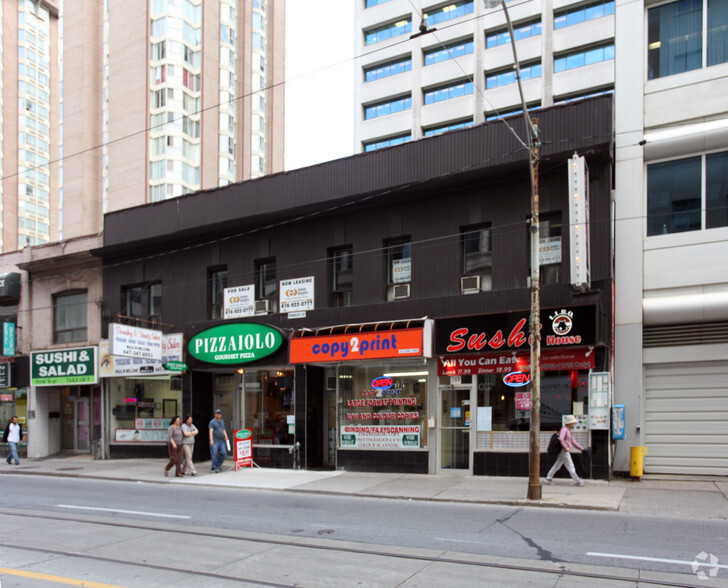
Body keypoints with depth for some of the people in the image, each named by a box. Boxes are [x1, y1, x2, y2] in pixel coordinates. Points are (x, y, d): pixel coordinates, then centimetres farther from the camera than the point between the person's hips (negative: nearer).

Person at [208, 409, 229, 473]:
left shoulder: (222, 421, 19)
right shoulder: (212, 421, -3)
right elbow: (211, 431, -11)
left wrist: (226, 438, 12)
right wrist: (211, 440, -21)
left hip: (221, 441, 6)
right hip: (214, 441, -6)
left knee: (224, 453, -2)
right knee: (214, 455, -6)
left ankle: (218, 464, 17)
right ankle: (214, 468, 0)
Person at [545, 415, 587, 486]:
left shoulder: (568, 431, 19)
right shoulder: (564, 429, -13)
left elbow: (573, 441, 23)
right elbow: (561, 439, -29)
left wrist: (581, 448, 20)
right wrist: (566, 448, -28)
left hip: (566, 452, 10)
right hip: (564, 451, -10)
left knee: (557, 465, 10)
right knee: (570, 466, -5)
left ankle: (549, 478, 12)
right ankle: (577, 481, -1)